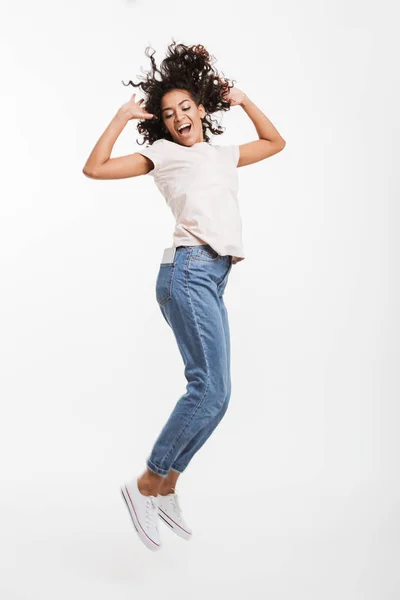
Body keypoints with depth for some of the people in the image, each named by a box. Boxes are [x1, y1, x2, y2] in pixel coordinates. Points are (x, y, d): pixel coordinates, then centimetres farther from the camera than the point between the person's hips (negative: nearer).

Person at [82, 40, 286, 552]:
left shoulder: (223, 155, 27)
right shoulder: (163, 153, 11)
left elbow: (275, 142, 39)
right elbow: (95, 168, 6)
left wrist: (243, 101, 31)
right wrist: (122, 117, 9)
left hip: (214, 279, 7)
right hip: (190, 271, -7)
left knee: (210, 391, 5)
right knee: (211, 390, -16)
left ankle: (166, 490, 16)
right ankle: (146, 485, -4)